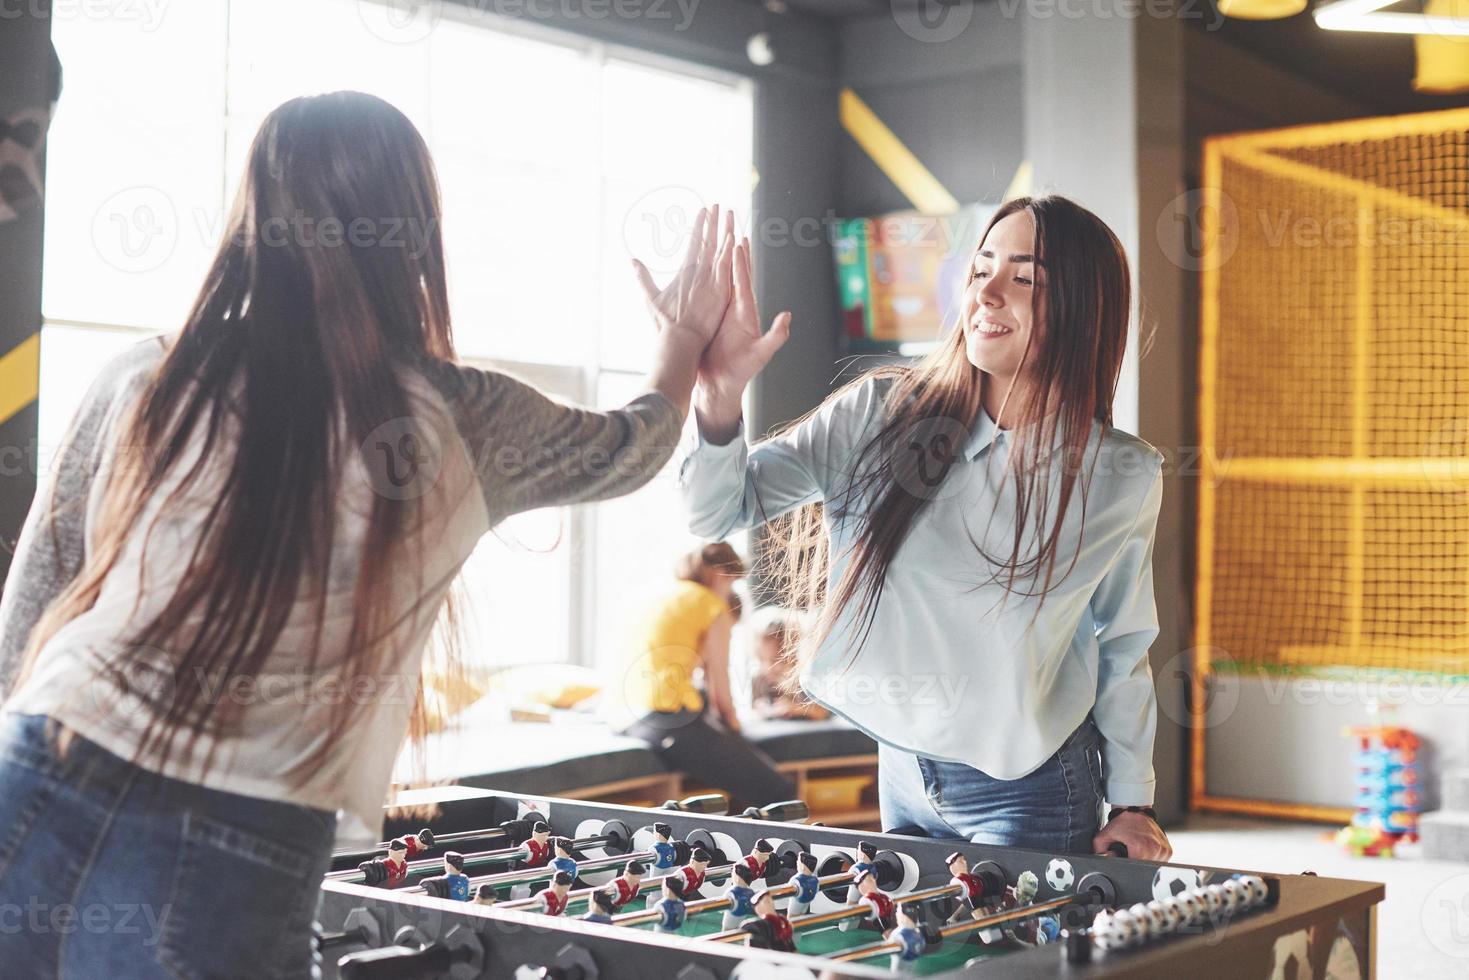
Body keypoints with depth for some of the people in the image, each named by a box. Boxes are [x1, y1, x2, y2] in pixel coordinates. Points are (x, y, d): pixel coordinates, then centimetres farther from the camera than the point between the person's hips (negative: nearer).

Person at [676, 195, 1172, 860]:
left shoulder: (1125, 478, -9)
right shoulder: (881, 412, -10)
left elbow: (1122, 647, 5)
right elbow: (718, 509, -12)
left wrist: (1132, 802, 3)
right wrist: (720, 402, -31)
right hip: (902, 775, 2)